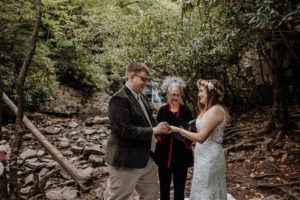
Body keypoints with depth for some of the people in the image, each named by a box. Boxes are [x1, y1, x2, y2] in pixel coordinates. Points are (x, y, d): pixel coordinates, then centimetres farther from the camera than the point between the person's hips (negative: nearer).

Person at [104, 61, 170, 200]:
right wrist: (153, 131, -19)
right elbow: (126, 130, -25)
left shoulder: (142, 97, 10)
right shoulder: (119, 99, -19)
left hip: (145, 158, 9)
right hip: (126, 160, -9)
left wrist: (160, 129, -1)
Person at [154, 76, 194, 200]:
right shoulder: (162, 110, 2)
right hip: (164, 155, 2)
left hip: (181, 156, -1)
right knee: (164, 187, 15)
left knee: (179, 189, 10)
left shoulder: (186, 111, -3)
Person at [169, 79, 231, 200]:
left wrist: (179, 130, -18)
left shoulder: (216, 110, -18)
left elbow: (201, 137, -23)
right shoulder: (208, 110, 13)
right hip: (204, 157, 9)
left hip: (210, 157, -9)